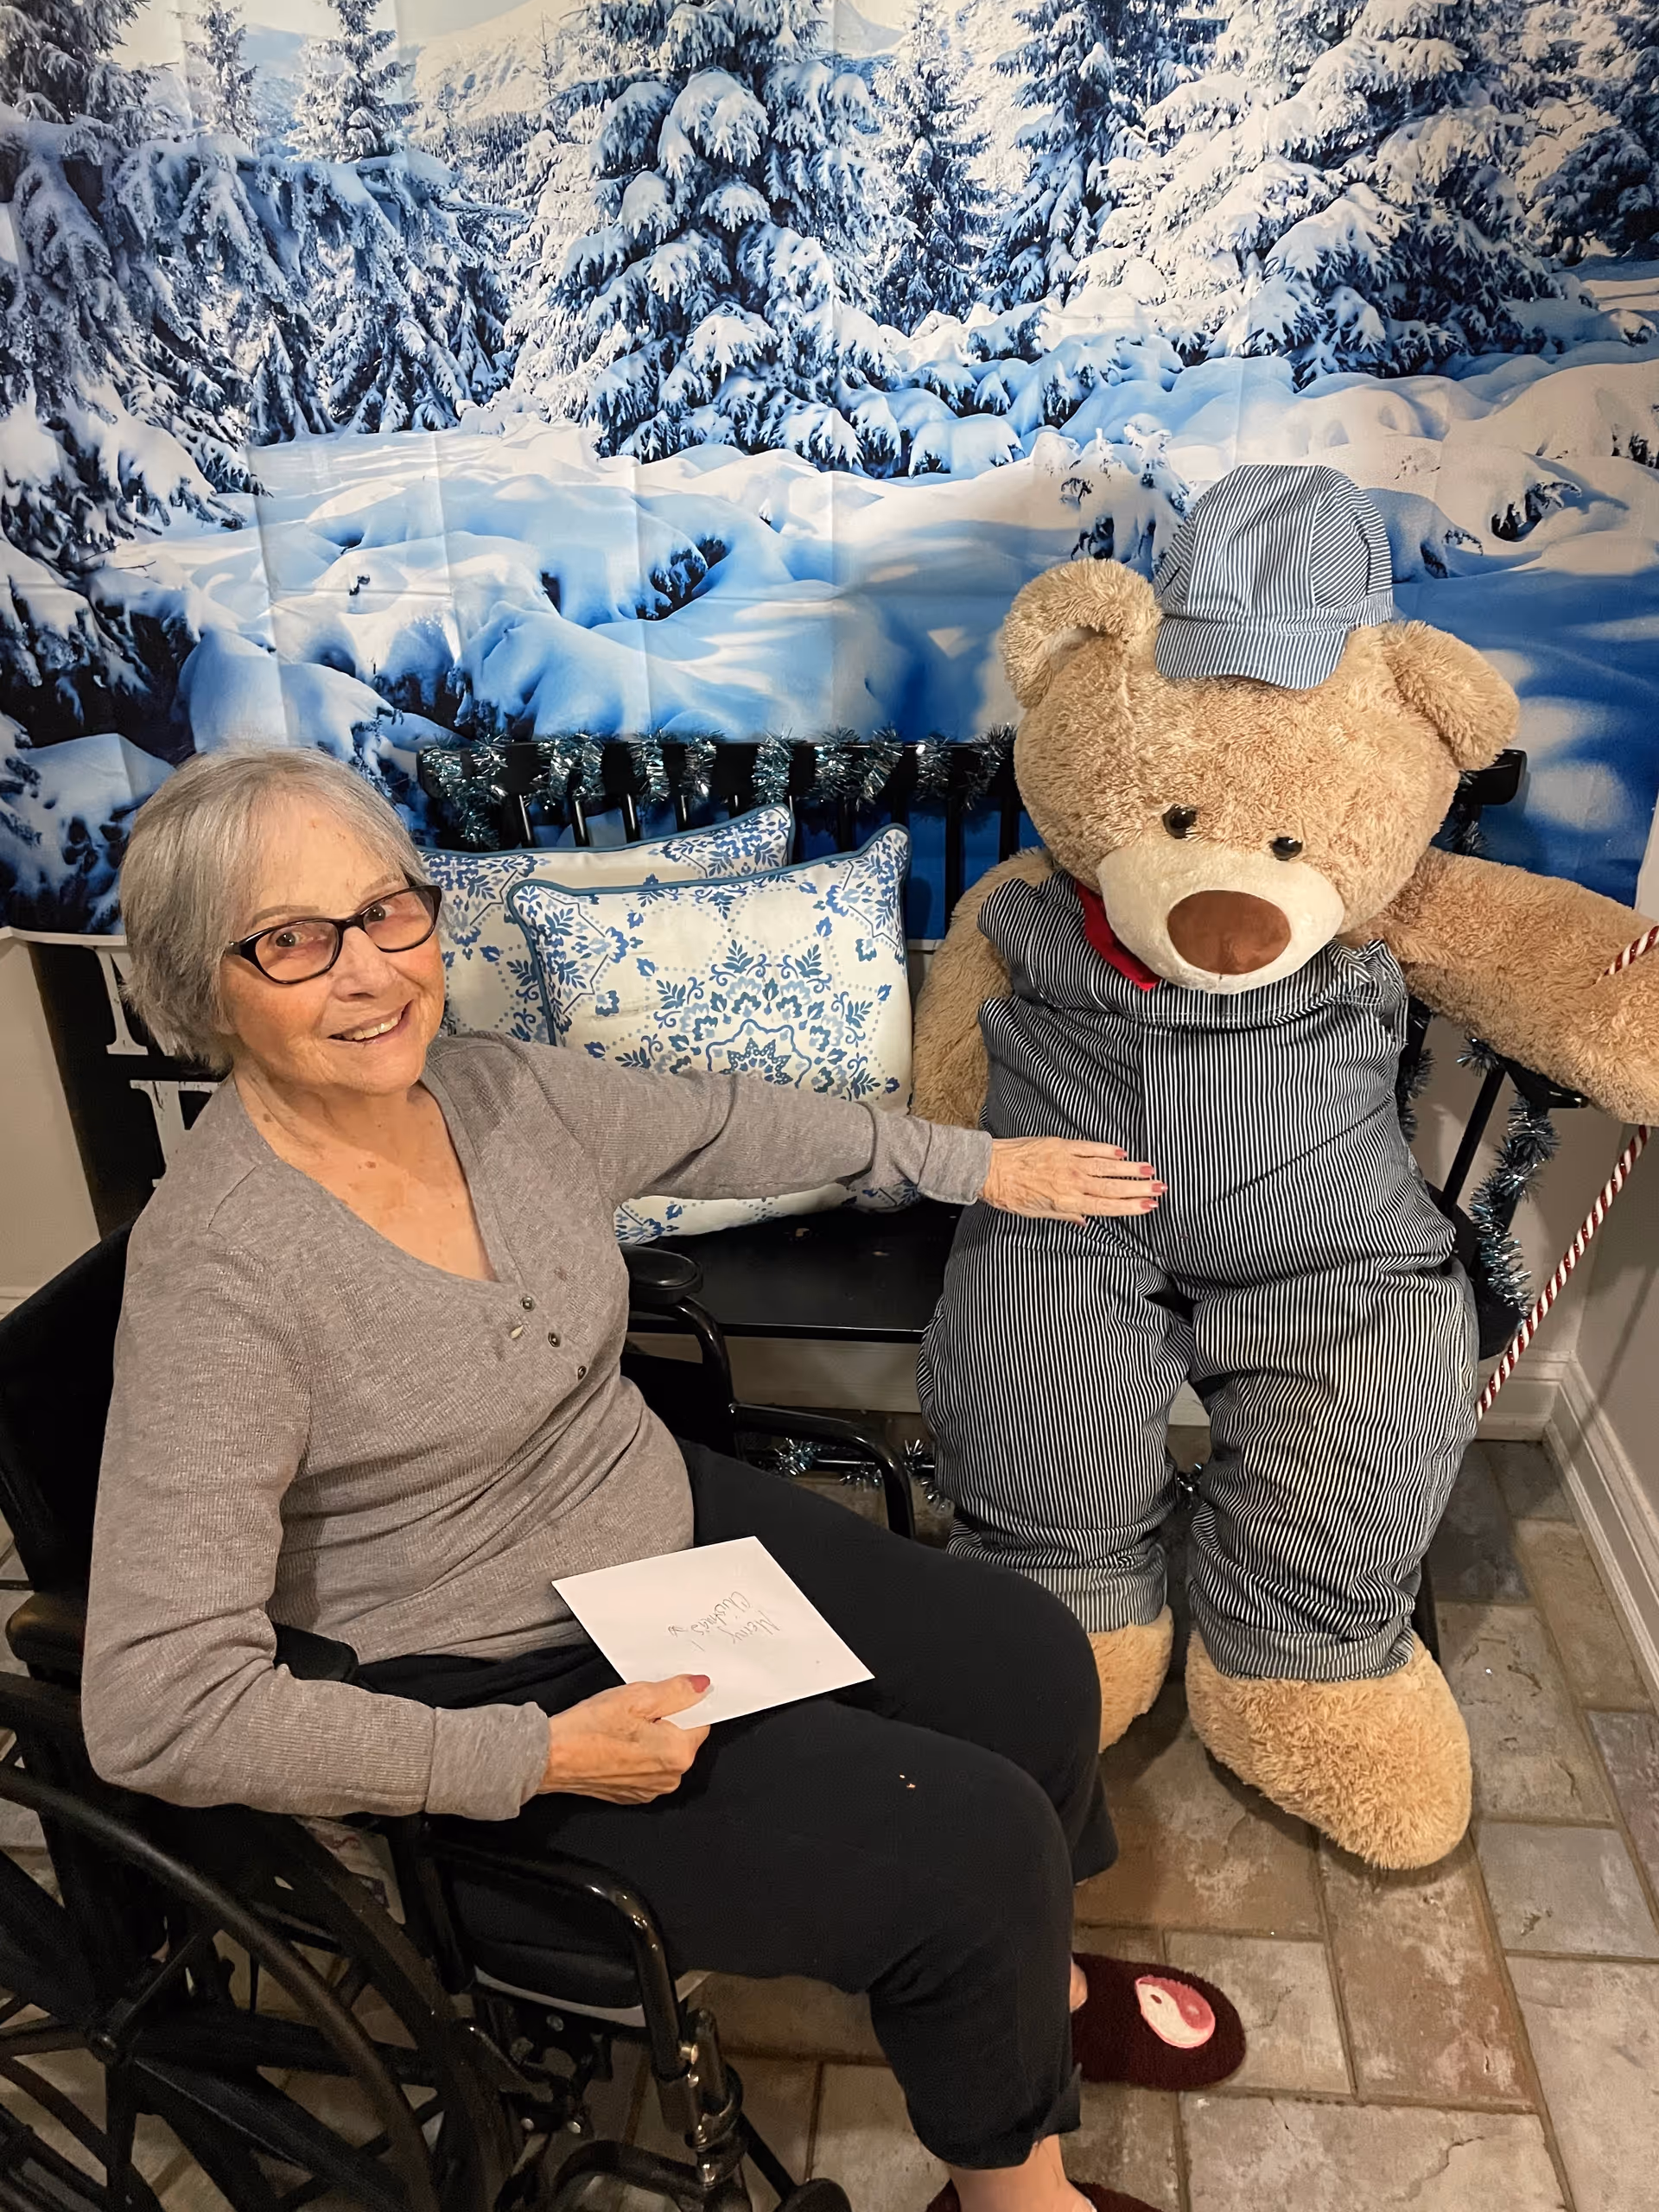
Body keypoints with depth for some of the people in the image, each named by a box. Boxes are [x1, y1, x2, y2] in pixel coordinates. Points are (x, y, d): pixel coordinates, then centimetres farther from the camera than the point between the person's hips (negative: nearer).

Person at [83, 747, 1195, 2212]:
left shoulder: (490, 1084, -7)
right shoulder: (220, 1268, -27)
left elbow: (722, 1124, 9)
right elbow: (155, 1705, -26)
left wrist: (978, 1162, 14)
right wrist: (542, 1759, -25)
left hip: (677, 1524, 7)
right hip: (498, 1688, -6)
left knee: (1030, 1661, 4)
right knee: (977, 1842, -11)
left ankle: (1041, 1978, 37)